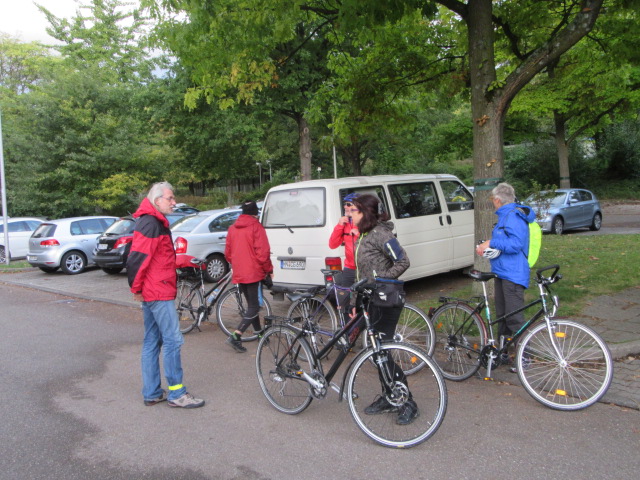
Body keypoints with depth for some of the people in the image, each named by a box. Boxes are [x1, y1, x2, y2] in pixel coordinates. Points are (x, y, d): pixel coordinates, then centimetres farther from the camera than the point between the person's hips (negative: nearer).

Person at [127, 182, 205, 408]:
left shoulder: (155, 222, 18)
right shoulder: (151, 223, -16)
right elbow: (136, 259, -22)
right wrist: (136, 288, -12)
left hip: (152, 293, 11)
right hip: (159, 292, -11)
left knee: (152, 342, 13)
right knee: (173, 340, -5)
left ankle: (152, 393, 21)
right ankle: (176, 393, 2)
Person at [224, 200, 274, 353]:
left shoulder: (232, 228, 10)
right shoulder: (256, 227, -9)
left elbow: (228, 253, 14)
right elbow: (262, 253, -14)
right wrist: (269, 270, -1)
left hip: (239, 274, 7)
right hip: (254, 273, -7)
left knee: (251, 304, 19)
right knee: (254, 307, -4)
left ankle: (259, 332, 27)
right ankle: (235, 337, -15)